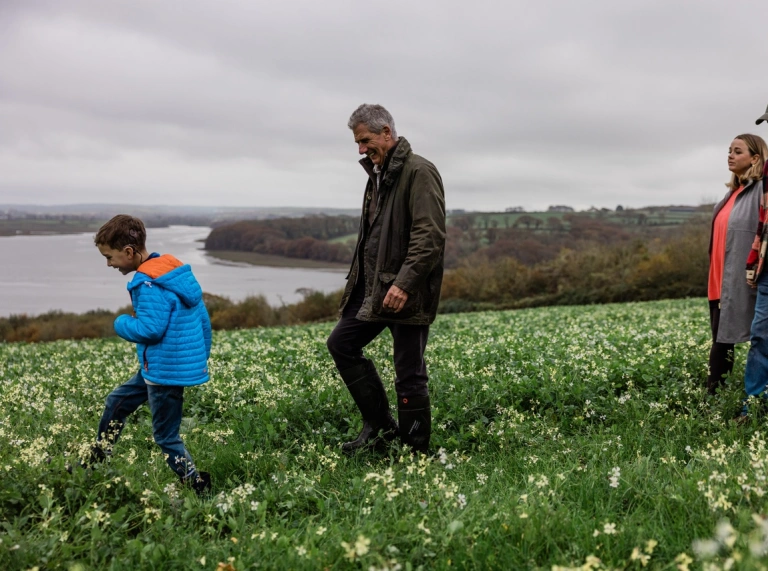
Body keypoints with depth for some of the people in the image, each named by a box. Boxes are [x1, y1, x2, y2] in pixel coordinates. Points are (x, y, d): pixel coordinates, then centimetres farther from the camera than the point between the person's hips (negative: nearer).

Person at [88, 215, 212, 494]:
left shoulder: (148, 284, -21)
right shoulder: (176, 269, 7)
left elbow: (150, 329, -27)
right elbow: (202, 318, 10)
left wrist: (121, 323, -7)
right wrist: (201, 357, 19)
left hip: (167, 371, -10)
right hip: (172, 364, 10)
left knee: (167, 438, 3)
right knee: (116, 403, 23)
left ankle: (199, 488, 10)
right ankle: (92, 465, 36)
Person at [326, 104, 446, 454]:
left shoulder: (419, 172, -12)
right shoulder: (378, 174, 17)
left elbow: (430, 237, -21)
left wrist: (404, 283, -27)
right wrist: (357, 282, 19)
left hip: (406, 293, -9)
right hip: (374, 288, 10)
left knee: (409, 375, -2)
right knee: (341, 343, 9)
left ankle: (416, 454, 10)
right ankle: (379, 424, 16)